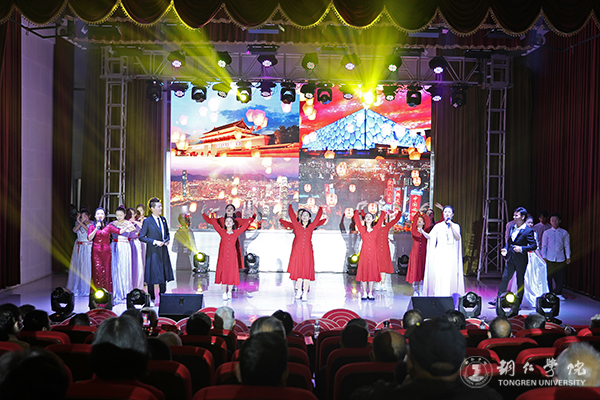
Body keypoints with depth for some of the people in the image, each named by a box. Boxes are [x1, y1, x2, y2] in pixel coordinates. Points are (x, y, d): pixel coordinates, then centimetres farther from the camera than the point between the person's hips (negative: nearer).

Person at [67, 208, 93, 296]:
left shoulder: (91, 224, -4)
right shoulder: (78, 223, 7)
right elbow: (75, 230, -12)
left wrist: (81, 223, -28)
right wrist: (80, 222, -22)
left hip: (87, 248, -4)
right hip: (78, 247, 4)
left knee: (87, 267, -5)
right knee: (76, 266, 6)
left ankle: (86, 289, 5)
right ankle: (77, 288, 18)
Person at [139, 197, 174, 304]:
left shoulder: (163, 219, 10)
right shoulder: (147, 221, -8)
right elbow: (141, 237, -10)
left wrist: (168, 240, 0)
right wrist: (154, 242, -17)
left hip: (163, 251, 6)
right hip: (153, 252, -6)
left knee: (164, 274, 10)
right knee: (152, 274, 1)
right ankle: (152, 298, 13)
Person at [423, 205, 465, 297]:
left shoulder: (456, 226, 11)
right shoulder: (438, 226, 10)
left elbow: (458, 238, -4)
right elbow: (430, 236, 1)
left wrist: (451, 226, -10)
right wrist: (422, 232, -18)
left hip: (450, 254, 0)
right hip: (440, 253, 0)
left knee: (449, 276, -6)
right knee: (438, 275, -8)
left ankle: (447, 296, 0)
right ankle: (437, 295, -4)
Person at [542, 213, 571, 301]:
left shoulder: (564, 233, 7)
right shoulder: (547, 233, 5)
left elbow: (567, 245, 8)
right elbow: (544, 245, 7)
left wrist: (568, 257, 4)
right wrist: (544, 257, 2)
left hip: (560, 258, 1)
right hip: (550, 258, -1)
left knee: (560, 277, 1)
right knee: (549, 277, 0)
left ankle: (558, 294, 15)